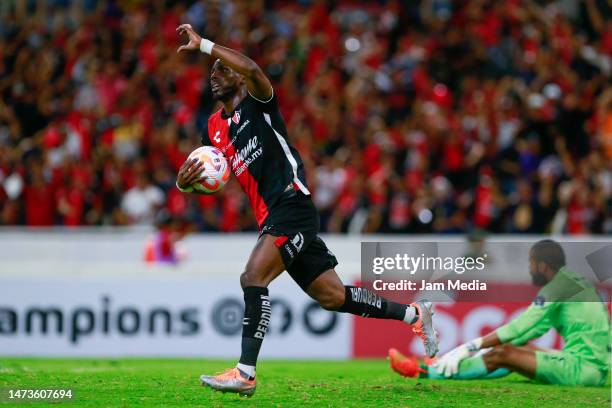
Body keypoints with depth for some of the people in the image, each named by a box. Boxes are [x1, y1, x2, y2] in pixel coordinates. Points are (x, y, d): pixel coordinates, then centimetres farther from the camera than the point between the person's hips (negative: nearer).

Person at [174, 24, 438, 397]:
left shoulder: (257, 104, -2)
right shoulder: (215, 128, 18)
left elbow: (251, 69, -25)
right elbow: (196, 178, 20)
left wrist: (203, 44, -22)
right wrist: (184, 181, -4)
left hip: (293, 206, -9)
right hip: (271, 218, 9)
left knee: (253, 278, -24)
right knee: (332, 296, 11)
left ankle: (245, 373, -25)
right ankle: (414, 314, 25)